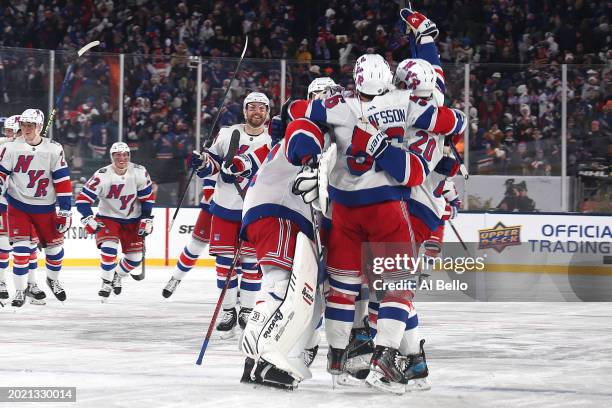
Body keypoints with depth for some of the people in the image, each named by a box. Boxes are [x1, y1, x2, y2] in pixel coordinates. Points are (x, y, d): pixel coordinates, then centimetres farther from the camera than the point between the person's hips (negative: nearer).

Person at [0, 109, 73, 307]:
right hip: (18, 205, -1)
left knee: (54, 245, 10)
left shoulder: (54, 149, -7)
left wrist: (65, 210, -7)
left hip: (45, 207, 1)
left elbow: (62, 181, -6)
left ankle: (53, 279, 37)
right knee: (21, 247, -12)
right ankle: (20, 290, -2)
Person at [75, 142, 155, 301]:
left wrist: (147, 219, -2)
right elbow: (83, 198, -17)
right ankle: (106, 283, -8)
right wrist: (88, 220, -27)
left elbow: (148, 196, 0)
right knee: (109, 248, -26)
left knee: (135, 257, 0)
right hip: (108, 218, -3)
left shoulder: (139, 172, -12)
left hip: (132, 220, 3)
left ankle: (118, 275, 31)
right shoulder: (102, 176, -20)